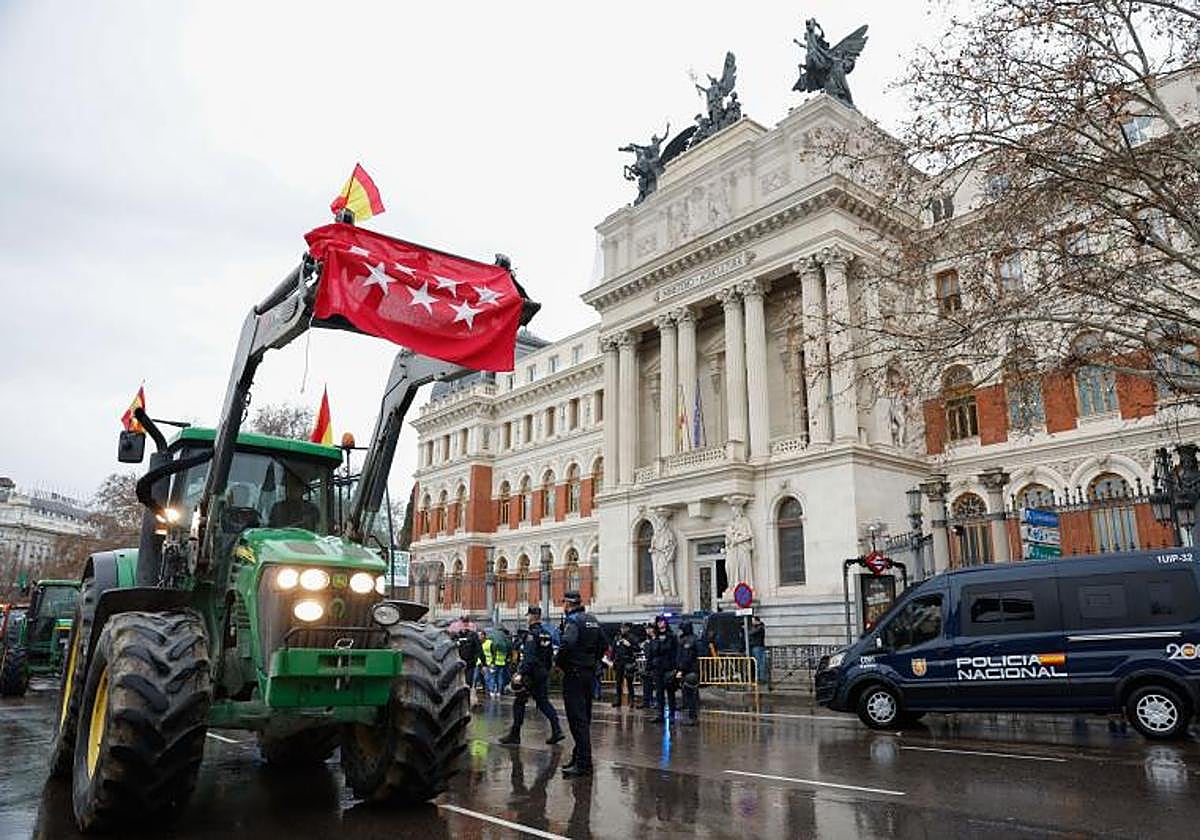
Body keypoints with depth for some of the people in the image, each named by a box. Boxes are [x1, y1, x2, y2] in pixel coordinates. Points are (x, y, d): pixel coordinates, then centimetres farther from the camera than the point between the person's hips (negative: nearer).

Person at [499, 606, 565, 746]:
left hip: (531, 674, -8)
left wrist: (521, 673, -25)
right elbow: (551, 655, 16)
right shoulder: (546, 634, 11)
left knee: (519, 703, 2)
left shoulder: (532, 634, -15)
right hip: (543, 673, 8)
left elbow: (529, 657, -23)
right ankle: (557, 731, 3)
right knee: (543, 701, 12)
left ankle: (514, 735, 8)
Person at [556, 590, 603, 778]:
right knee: (584, 717, 16)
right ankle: (579, 757, 25)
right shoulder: (592, 620, 12)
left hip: (574, 673, -9)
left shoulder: (573, 621, -14)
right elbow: (603, 644, 17)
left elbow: (567, 644, -30)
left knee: (577, 719, -6)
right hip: (589, 672, 9)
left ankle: (583, 764, -6)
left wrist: (560, 664, -15)